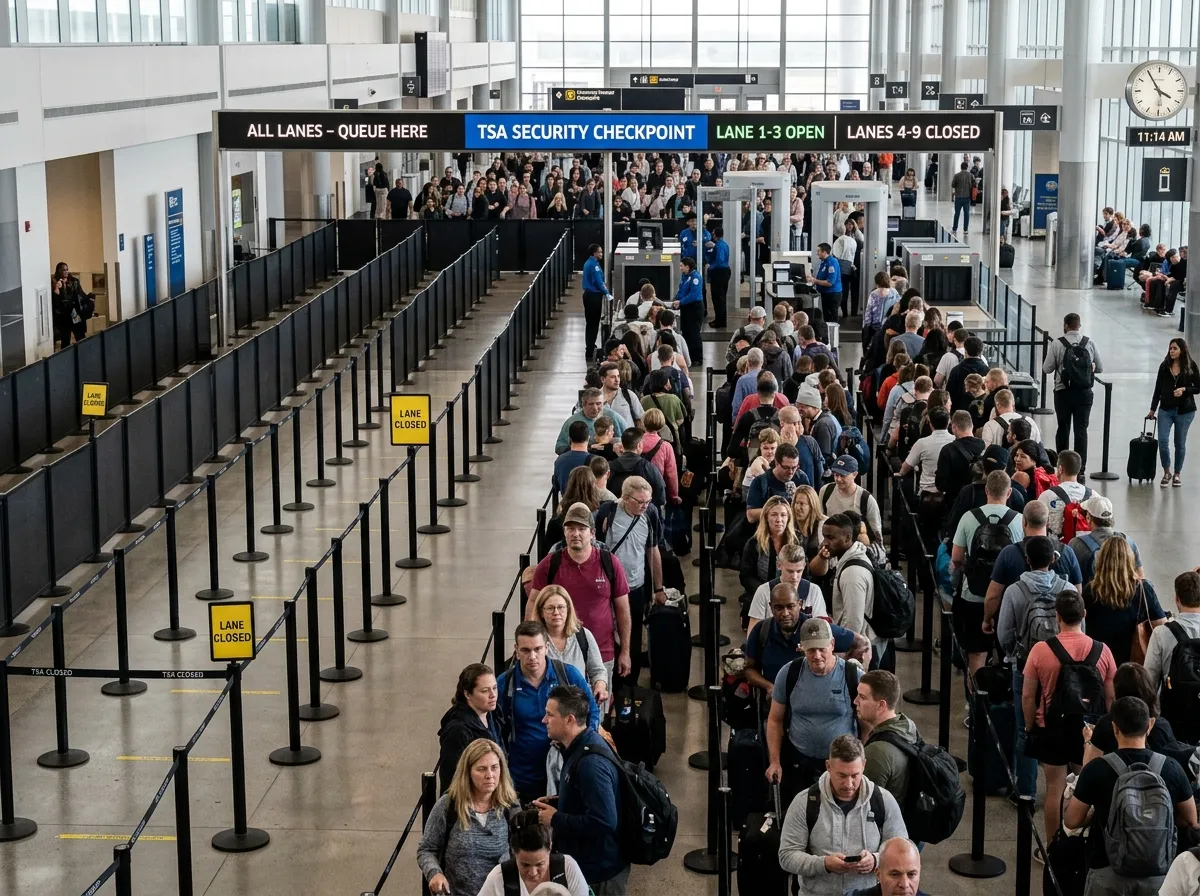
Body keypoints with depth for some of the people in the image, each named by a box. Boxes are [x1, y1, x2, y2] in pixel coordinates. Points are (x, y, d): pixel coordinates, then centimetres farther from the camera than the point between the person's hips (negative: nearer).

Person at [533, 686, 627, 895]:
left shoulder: (591, 763, -28)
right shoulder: (580, 747, 4)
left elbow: (603, 822, -32)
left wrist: (555, 819, -21)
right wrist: (555, 804, 3)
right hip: (586, 863, 10)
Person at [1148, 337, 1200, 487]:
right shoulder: (1164, 366, 3)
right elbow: (1158, 389, 8)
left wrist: (1184, 389, -18)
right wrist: (1152, 409, 8)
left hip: (1185, 411, -2)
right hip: (1166, 409, 2)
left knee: (1180, 443, 6)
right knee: (1163, 440, -9)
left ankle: (1176, 474, 20)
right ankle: (1166, 472, 8)